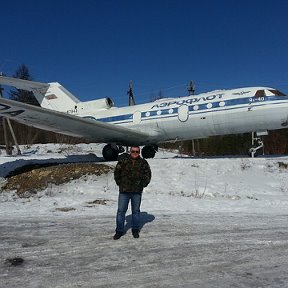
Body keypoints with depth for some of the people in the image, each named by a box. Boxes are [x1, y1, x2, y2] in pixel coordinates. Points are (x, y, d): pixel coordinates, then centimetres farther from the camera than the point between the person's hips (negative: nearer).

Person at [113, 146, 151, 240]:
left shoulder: (143, 163, 5)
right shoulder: (123, 161, 2)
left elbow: (148, 174, 11)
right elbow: (117, 172, 8)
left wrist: (143, 184, 3)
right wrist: (120, 183, 3)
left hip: (137, 191, 1)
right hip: (124, 191, 0)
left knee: (136, 211, 9)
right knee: (121, 211, 1)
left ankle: (135, 230, 22)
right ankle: (119, 231, 11)